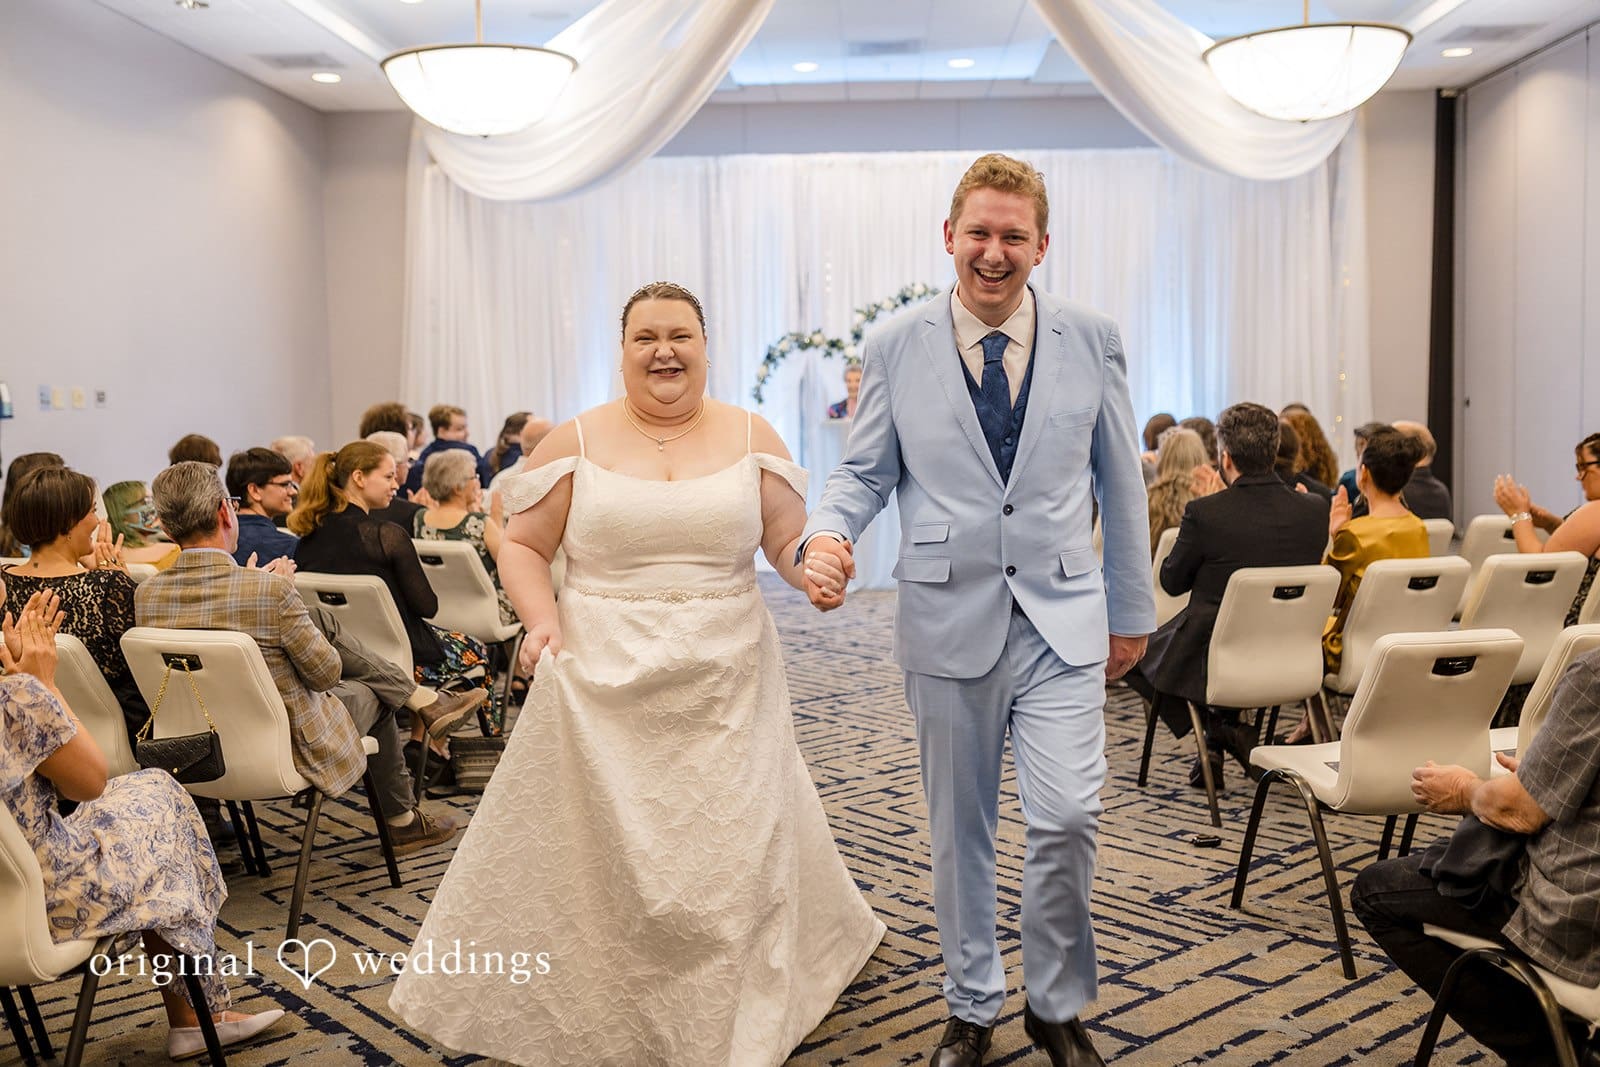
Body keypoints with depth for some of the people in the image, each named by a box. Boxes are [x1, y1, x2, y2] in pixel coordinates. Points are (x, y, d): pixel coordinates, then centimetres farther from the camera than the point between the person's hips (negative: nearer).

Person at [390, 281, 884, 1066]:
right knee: (596, 852, 4)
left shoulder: (751, 438, 4)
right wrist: (542, 621, -12)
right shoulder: (575, 441, 1)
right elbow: (522, 545, 5)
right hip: (604, 685, -1)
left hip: (724, 687, 1)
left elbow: (792, 545, 5)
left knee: (735, 856, 7)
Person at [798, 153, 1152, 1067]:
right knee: (960, 828, 11)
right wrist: (827, 534, -17)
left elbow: (1120, 480, 8)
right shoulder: (897, 349, 0)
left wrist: (1133, 611, 11)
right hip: (950, 620, 0)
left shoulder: (1092, 340, 2)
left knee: (1068, 819, -7)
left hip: (1063, 619, 0)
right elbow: (866, 471, 5)